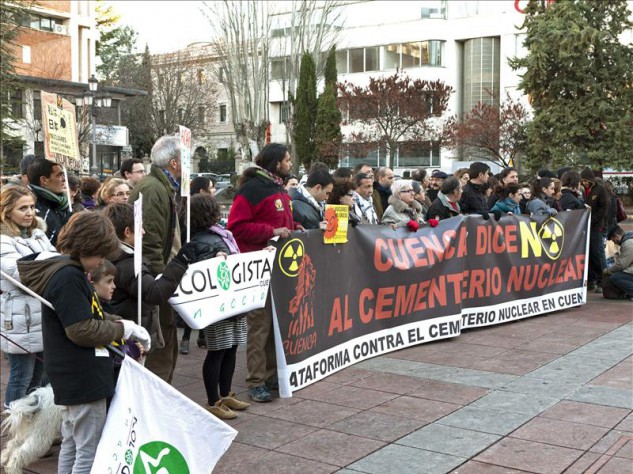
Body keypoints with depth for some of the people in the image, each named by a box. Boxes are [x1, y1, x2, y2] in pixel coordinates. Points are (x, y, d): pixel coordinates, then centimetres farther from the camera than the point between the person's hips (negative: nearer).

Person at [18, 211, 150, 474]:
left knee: (71, 446, 19)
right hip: (83, 377, -10)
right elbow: (82, 330, -22)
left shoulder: (63, 269, 11)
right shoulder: (68, 277, -21)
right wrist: (124, 328, -12)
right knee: (89, 452, -2)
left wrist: (119, 327, 6)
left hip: (72, 375, 10)